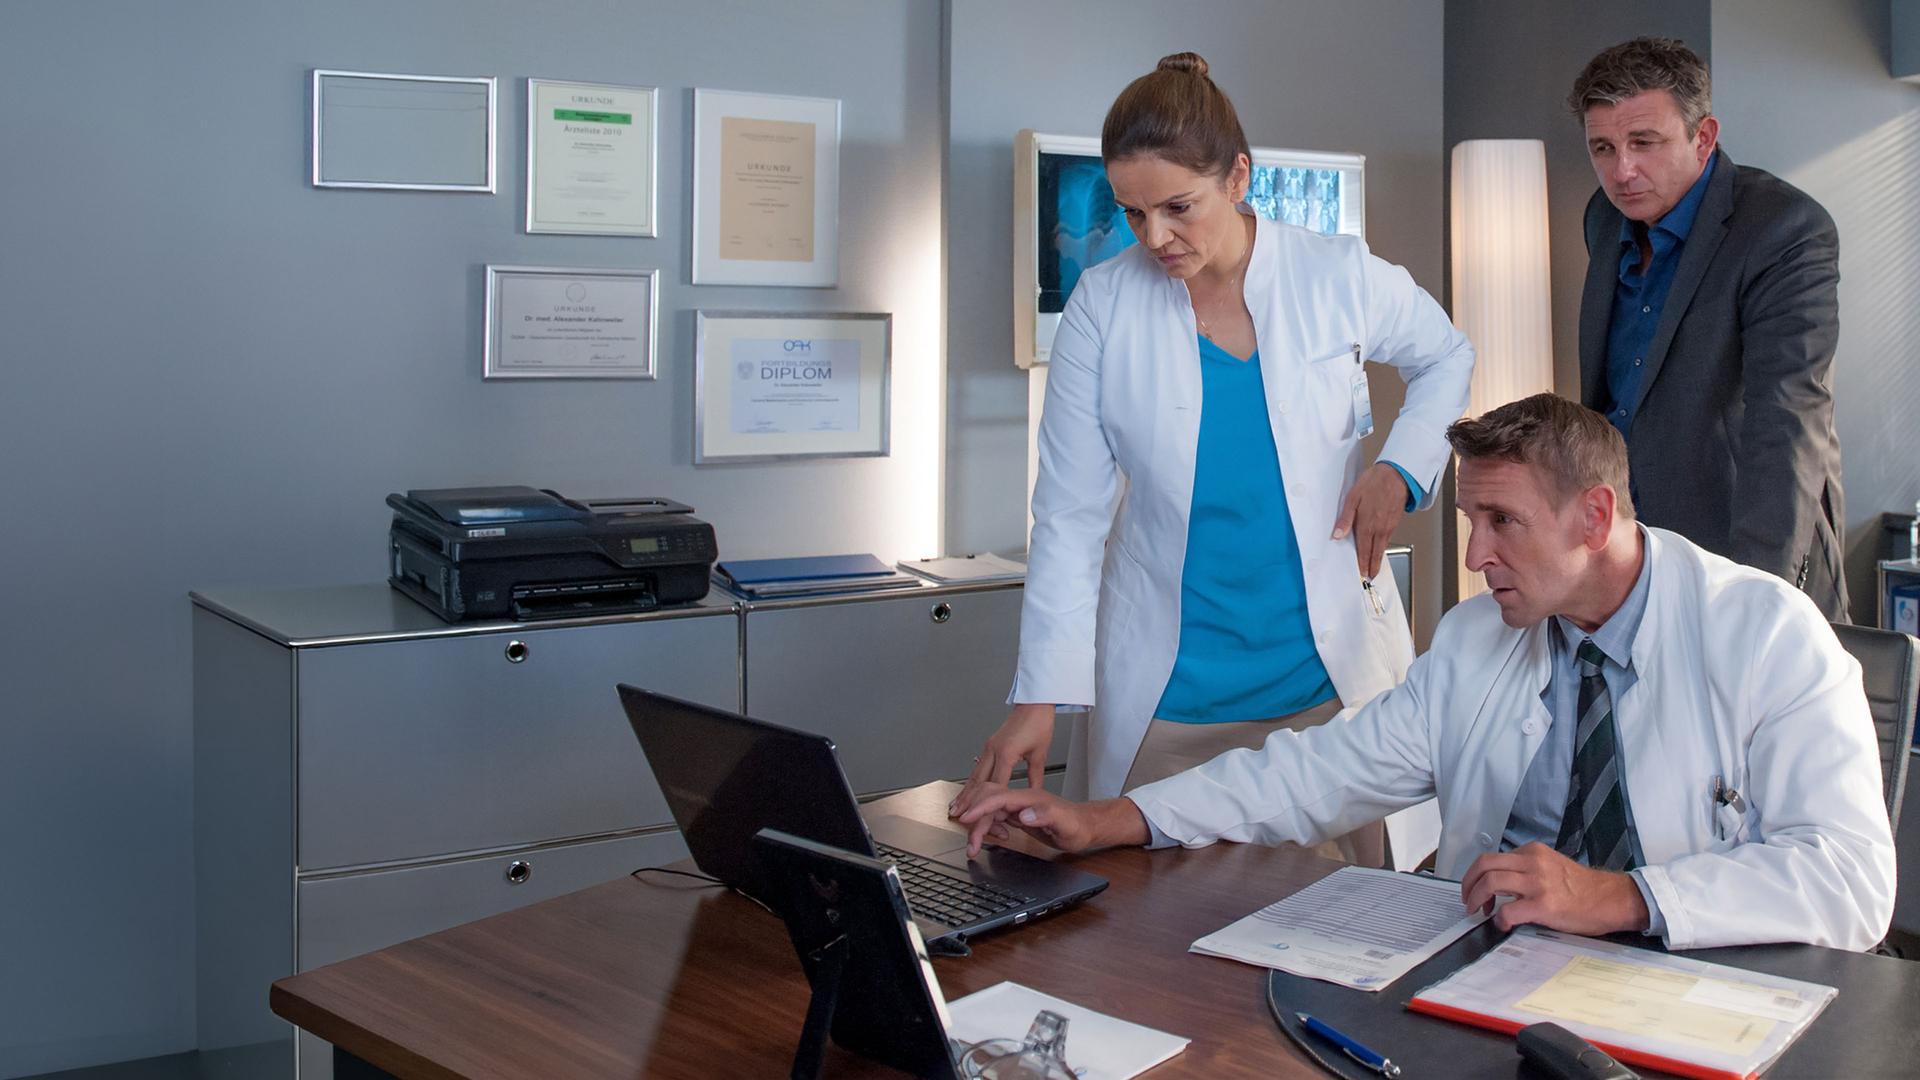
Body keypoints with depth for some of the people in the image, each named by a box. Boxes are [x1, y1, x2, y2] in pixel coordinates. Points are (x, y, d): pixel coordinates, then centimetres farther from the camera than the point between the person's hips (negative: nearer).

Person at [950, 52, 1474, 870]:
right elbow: (1069, 514, -4)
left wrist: (1399, 470, -3)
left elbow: (1446, 359, 16)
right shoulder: (1102, 305, -6)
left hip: (1330, 666, 1)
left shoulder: (1339, 277, -5)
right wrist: (1040, 697, -11)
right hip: (1165, 693, 0)